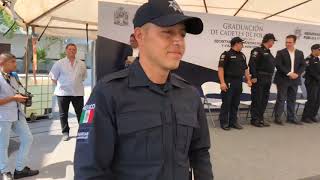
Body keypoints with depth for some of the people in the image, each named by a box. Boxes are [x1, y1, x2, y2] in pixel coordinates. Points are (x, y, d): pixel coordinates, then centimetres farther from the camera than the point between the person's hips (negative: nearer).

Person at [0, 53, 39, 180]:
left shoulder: (13, 77, 11)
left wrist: (21, 98, 4)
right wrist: (13, 98, -19)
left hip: (17, 114, 8)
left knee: (27, 138, 9)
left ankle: (20, 169, 21)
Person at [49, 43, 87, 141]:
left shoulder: (81, 64, 5)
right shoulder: (59, 63, 0)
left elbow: (83, 77, 16)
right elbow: (53, 77, 5)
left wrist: (77, 84, 9)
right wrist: (60, 85, 2)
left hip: (78, 92, 1)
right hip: (63, 92, -1)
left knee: (80, 113, 5)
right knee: (63, 114, 8)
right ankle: (65, 132, 21)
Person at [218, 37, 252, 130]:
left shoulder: (242, 55, 16)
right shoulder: (226, 54, -7)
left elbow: (245, 69, 21)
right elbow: (220, 68, -13)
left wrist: (248, 80, 12)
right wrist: (222, 82, -19)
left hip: (239, 83, 7)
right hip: (228, 83, -7)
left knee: (235, 104, 11)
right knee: (226, 103, -2)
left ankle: (233, 122, 20)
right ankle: (224, 123, 7)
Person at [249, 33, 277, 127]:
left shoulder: (268, 52, 19)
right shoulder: (258, 50, -8)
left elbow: (271, 66, 22)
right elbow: (252, 64, -17)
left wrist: (270, 78, 14)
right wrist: (254, 77, -21)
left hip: (267, 80, 9)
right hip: (259, 79, -9)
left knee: (264, 99, 11)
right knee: (257, 99, -4)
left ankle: (260, 118, 20)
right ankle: (254, 119, 3)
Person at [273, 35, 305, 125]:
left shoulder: (300, 53, 11)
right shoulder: (280, 53, -3)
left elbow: (303, 65, 8)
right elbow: (278, 65, -12)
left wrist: (297, 74, -9)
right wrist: (289, 73, -17)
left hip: (294, 80, 4)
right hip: (283, 79, -4)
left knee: (292, 99, 10)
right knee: (281, 99, -3)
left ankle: (291, 117, 19)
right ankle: (277, 118, 3)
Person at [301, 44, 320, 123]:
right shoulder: (308, 59, -8)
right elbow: (311, 71, -16)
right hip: (311, 82, -8)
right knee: (312, 100, -9)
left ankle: (313, 116, 15)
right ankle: (305, 117, -1)